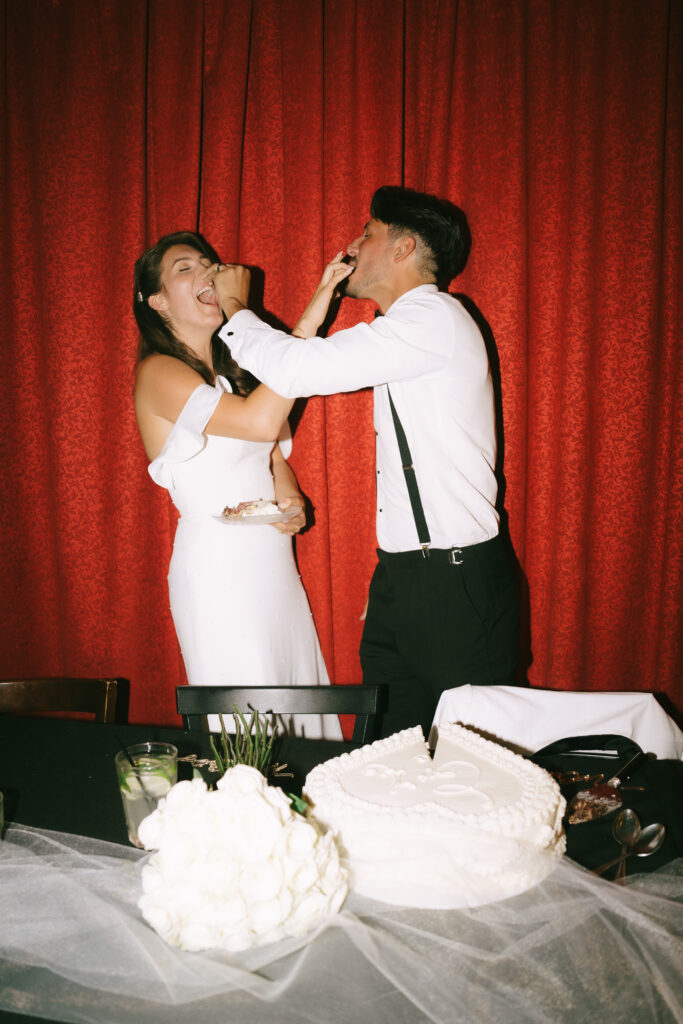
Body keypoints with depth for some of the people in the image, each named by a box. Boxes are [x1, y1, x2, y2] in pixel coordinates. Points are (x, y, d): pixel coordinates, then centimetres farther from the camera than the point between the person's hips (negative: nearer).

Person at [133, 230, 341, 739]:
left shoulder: (234, 368, 13)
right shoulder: (158, 372, -12)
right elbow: (260, 421, -27)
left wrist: (290, 498, -2)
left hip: (274, 560, 8)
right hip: (218, 568, -7)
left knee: (303, 710, 12)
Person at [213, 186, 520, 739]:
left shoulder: (433, 315, -14)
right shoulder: (409, 330, 17)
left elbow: (295, 370, -18)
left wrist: (235, 309, -3)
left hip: (458, 584, -9)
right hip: (398, 579, 9)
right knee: (386, 749, 13)